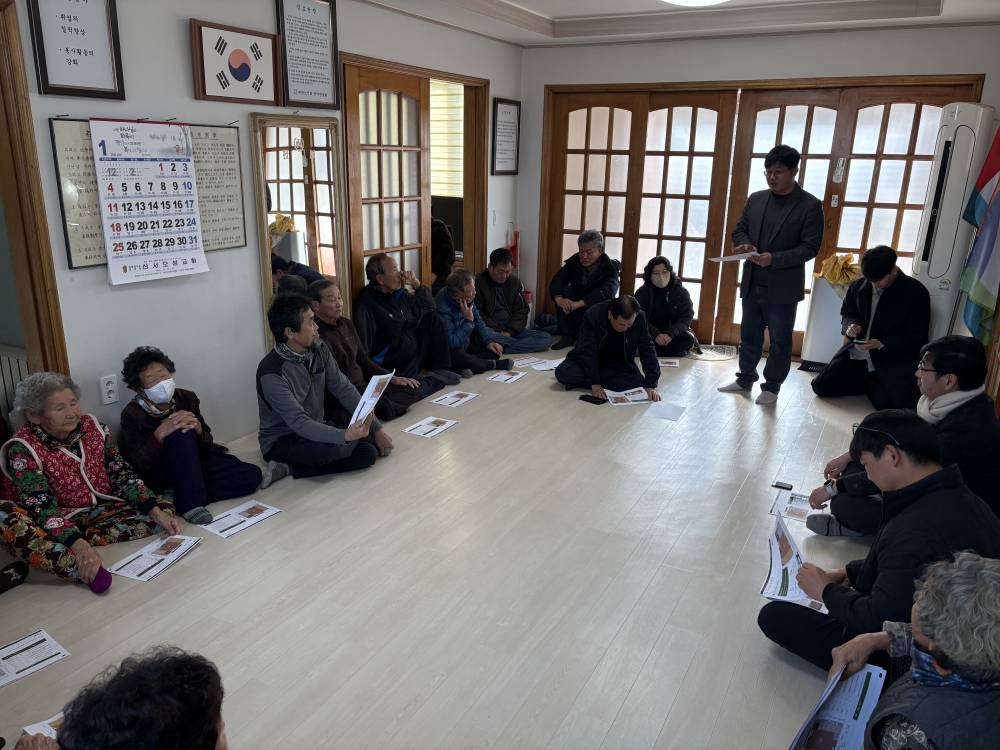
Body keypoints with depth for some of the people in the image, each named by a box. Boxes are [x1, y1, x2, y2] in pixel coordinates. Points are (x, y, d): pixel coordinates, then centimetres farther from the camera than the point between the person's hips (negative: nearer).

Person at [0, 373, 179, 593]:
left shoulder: (92, 426, -2)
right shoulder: (23, 450, -16)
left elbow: (121, 474, -3)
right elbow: (42, 508, -26)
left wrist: (156, 511, -18)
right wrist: (78, 545, -44)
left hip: (100, 512, 5)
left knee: (164, 508, -13)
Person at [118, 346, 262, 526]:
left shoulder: (186, 398, -4)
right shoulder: (132, 414, -14)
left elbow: (207, 444, -1)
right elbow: (137, 465, -22)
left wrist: (198, 428, -24)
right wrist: (160, 433, -35)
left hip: (193, 464, 4)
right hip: (157, 476, -4)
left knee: (252, 475, -15)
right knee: (182, 434, -34)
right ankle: (191, 504, -32)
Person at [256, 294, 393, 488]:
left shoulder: (319, 351, -4)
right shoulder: (271, 373, -25)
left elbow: (344, 390, 0)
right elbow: (299, 422, -31)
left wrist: (376, 428, -6)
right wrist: (344, 435, -44)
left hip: (315, 429, 8)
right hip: (281, 440, -8)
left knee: (368, 454, -13)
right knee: (331, 449, -37)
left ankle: (290, 468, -8)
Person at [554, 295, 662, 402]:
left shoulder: (640, 317, -19)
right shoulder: (593, 315, -26)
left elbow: (647, 350, -15)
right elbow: (588, 351, -25)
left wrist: (650, 385, -22)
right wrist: (594, 383, -31)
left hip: (619, 365, 3)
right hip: (589, 361, -3)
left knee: (638, 383, -27)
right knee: (563, 372, -29)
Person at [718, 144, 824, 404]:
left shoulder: (810, 205, -7)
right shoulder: (755, 199, 8)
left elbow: (810, 247, -11)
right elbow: (739, 230, 14)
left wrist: (775, 259, -23)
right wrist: (745, 244, -10)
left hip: (782, 287, -5)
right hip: (752, 283, 5)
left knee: (780, 340, 6)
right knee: (749, 335, 15)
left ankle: (772, 386, 19)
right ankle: (745, 378, 30)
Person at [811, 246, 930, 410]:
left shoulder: (916, 292, -8)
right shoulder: (858, 286, 4)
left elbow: (916, 337, -8)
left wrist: (882, 344, -22)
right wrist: (851, 325, -3)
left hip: (892, 358, -4)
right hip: (855, 355, 4)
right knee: (820, 386, -8)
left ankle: (871, 385, 9)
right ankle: (870, 383, 14)